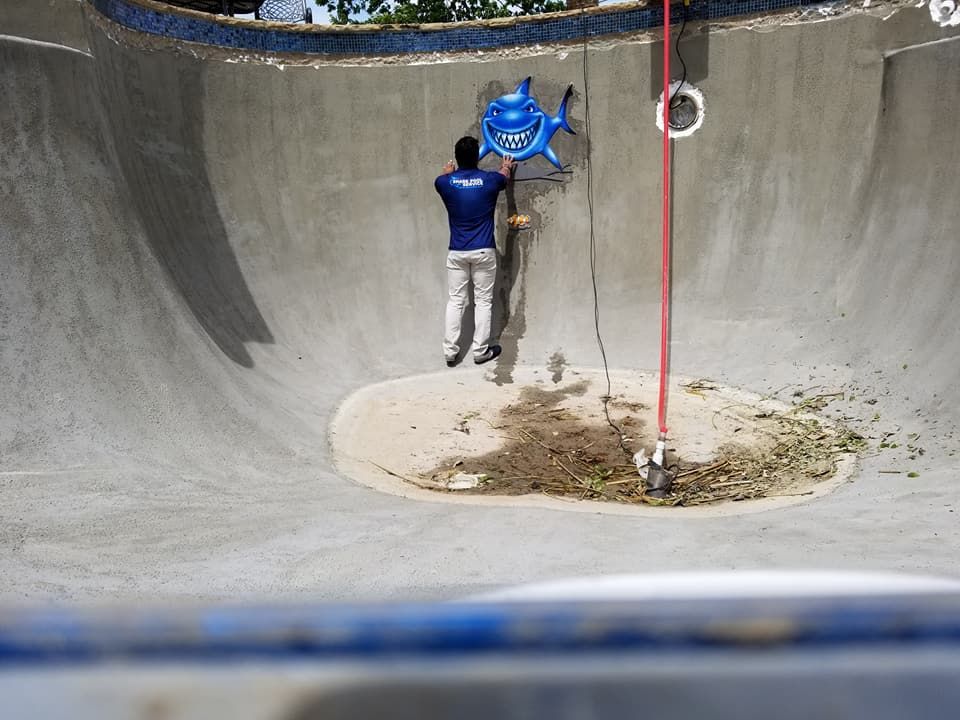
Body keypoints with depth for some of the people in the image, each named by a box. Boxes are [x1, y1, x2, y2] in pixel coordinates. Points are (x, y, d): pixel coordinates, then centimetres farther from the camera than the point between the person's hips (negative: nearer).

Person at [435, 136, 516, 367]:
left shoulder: (445, 182, -5)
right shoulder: (489, 180, -6)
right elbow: (504, 178, 20)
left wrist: (448, 172, 45)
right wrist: (506, 167, 43)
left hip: (456, 252, 2)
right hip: (483, 251, -1)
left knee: (455, 301, 8)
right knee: (483, 301, 7)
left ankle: (450, 352, 9)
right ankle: (480, 351, 10)